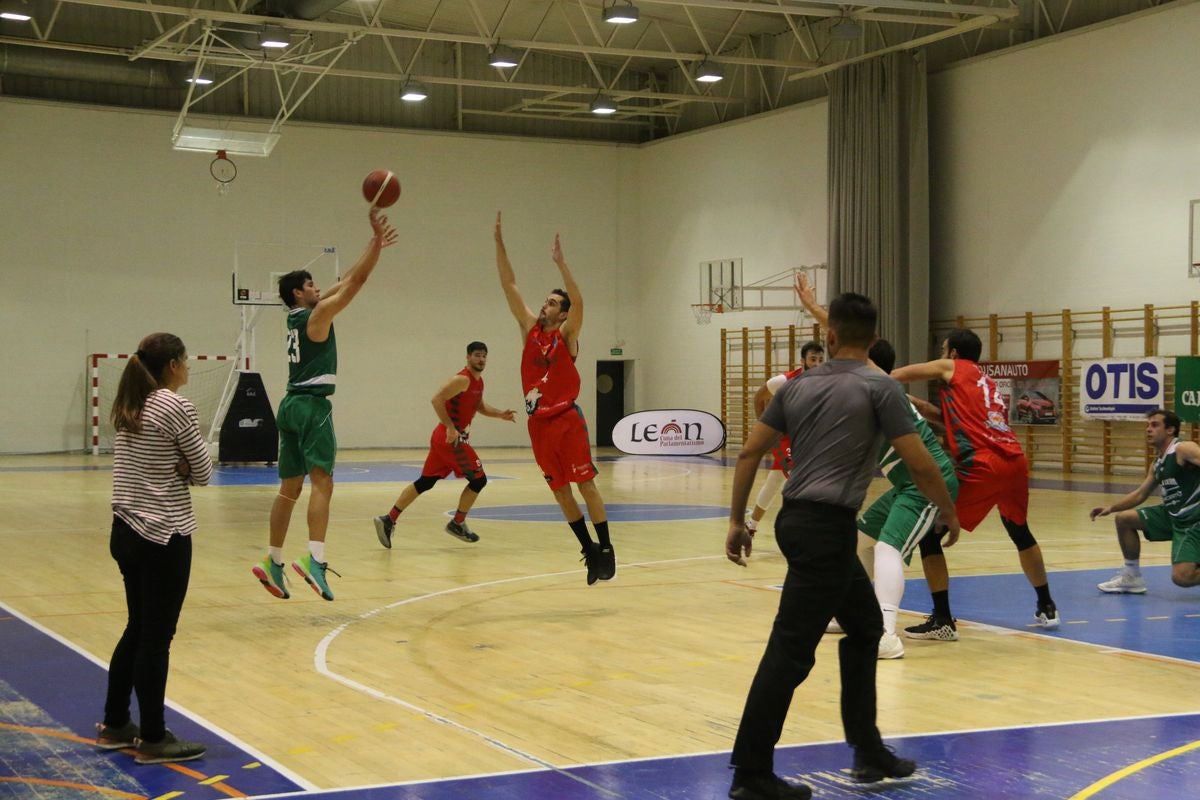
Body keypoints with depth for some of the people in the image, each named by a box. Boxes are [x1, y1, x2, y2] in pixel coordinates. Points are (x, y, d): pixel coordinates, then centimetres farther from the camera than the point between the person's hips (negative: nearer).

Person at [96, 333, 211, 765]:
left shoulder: (128, 407, 10)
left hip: (127, 532, 9)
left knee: (138, 629, 18)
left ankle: (113, 726, 26)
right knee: (157, 637, 0)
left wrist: (176, 466, 0)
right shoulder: (176, 406, -14)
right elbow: (203, 473, -10)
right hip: (164, 537, -8)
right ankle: (152, 739, 8)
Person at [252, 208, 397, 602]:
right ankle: (314, 558, -31)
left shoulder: (298, 317, 17)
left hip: (292, 404, 9)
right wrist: (376, 239, -8)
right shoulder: (317, 314, -7)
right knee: (322, 482, -17)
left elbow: (345, 282, 23)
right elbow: (356, 281, -11)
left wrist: (375, 246, 25)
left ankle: (273, 561, 15)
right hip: (312, 405, -9)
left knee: (290, 487, 12)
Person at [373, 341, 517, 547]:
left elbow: (480, 407, 29)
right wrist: (450, 427, -26)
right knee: (478, 479, 1)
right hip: (451, 439, -9)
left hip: (442, 438, 9)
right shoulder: (463, 380, -15)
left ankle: (389, 520, 4)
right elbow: (437, 399, -23)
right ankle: (457, 524, 11)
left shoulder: (478, 382, 15)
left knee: (424, 483, 8)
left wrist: (500, 414, 14)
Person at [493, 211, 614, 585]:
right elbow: (509, 285, 6)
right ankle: (589, 551, 17)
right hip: (539, 423, 5)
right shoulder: (530, 328, 9)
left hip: (567, 420, -5)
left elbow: (579, 302, -22)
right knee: (560, 491, 8)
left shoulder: (567, 334, -3)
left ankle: (605, 548, 5)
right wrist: (499, 243, -1)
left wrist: (560, 262, -28)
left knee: (586, 484, -2)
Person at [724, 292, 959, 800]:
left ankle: (868, 751, 25)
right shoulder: (879, 388, -5)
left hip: (797, 519, 7)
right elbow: (919, 464, -5)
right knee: (790, 650, -5)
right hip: (826, 527, -7)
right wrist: (949, 512, 11)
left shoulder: (798, 385, 11)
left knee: (865, 626, 21)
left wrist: (737, 520, 16)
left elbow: (749, 454, 10)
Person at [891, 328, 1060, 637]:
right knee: (1021, 533, 30)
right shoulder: (988, 383, 29)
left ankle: (942, 620, -4)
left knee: (929, 532, 0)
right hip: (1015, 461, 7)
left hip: (983, 466, -7)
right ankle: (1047, 607, 39)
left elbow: (895, 377, 10)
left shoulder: (951, 368, 11)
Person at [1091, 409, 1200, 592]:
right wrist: (1111, 507, 12)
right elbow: (1140, 494, 22)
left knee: (1181, 577, -23)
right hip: (1172, 515, 9)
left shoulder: (1183, 449, -16)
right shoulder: (1157, 464, 12)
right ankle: (1132, 577, 19)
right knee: (1123, 519, 10)